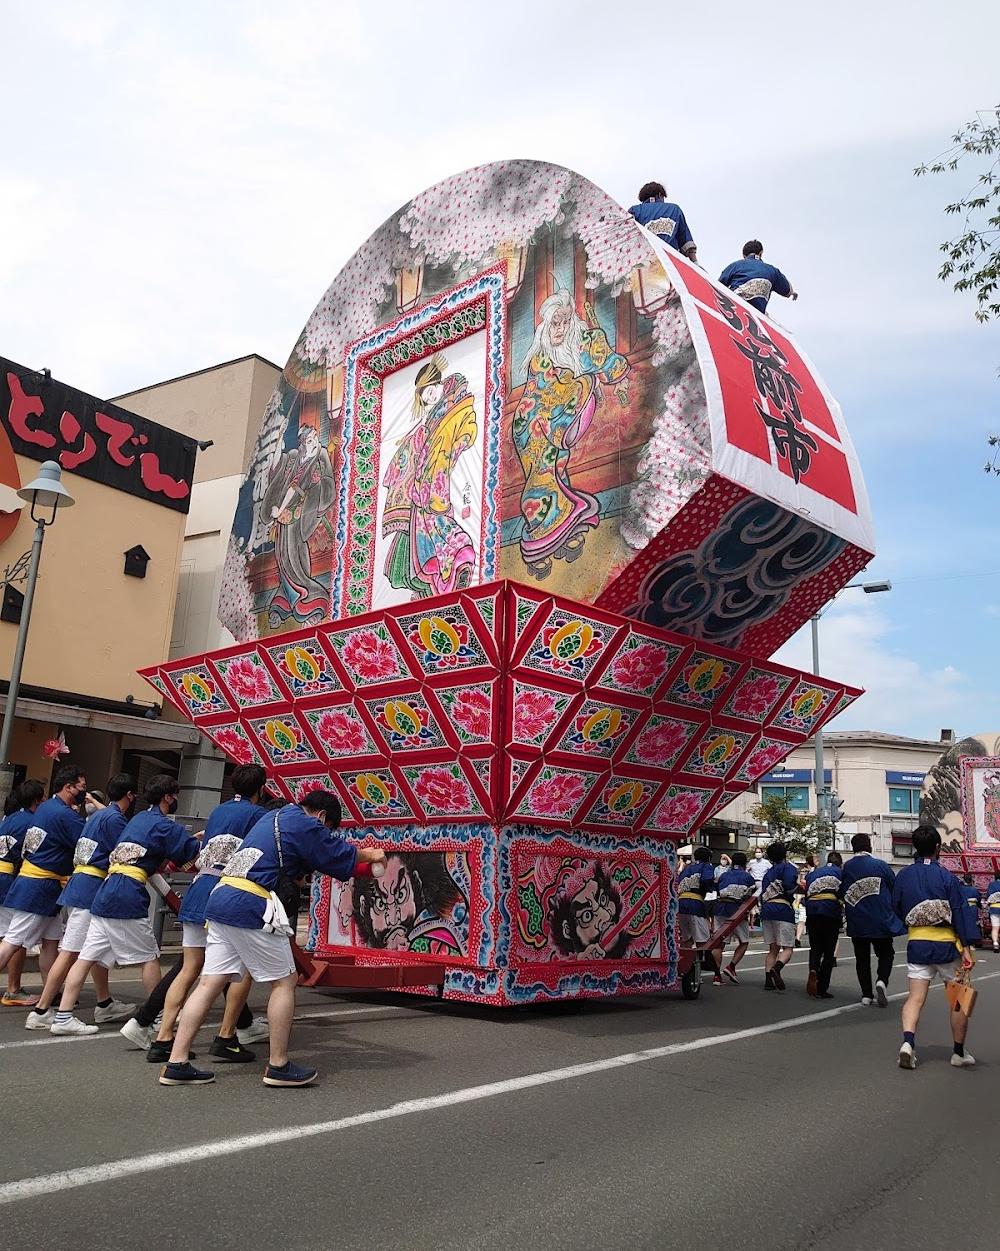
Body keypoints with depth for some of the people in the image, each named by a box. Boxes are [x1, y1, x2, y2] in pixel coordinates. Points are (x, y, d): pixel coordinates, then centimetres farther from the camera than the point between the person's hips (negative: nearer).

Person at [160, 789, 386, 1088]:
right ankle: (279, 1066, 10)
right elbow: (338, 854, 5)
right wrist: (369, 855, 23)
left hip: (220, 899, 9)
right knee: (283, 981, 4)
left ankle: (176, 1064, 8)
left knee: (210, 983, 9)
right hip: (250, 909, -9)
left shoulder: (274, 816, 23)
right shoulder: (304, 824, -4)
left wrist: (359, 858, 33)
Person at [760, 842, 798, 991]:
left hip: (766, 910, 6)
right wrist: (797, 885, 3)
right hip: (783, 909, -6)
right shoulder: (788, 867, 3)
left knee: (773, 949, 10)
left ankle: (768, 980, -1)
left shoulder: (768, 872, 23)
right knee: (788, 948, -3)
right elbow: (788, 885, -14)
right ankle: (777, 968, -30)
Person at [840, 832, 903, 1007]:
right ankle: (881, 981, -11)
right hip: (881, 921, -2)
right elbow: (896, 888, -1)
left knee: (862, 958, 13)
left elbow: (842, 893, 4)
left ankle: (866, 995, 10)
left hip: (856, 922, 2)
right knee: (885, 954, 14)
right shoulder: (880, 865, -6)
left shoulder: (846, 868, 0)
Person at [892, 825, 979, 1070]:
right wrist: (967, 948, -9)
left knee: (915, 998, 3)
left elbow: (896, 910, 10)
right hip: (947, 945, -2)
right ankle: (959, 1052, 22)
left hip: (916, 944, 2)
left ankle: (908, 1041, -18)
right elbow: (961, 912, -10)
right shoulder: (946, 877, -9)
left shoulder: (903, 876, 0)